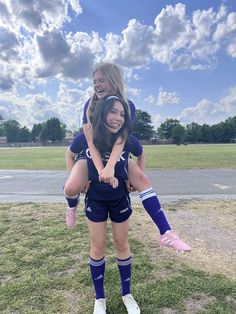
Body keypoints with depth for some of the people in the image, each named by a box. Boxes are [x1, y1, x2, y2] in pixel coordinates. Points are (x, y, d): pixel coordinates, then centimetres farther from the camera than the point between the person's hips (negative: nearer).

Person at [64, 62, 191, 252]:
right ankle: (72, 205, 10)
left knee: (142, 179, -23)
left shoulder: (128, 106, -13)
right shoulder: (90, 105, -13)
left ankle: (166, 234, -20)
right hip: (90, 155, -1)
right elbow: (90, 138, -25)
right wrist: (101, 169, -38)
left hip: (116, 156, 1)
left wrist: (111, 166, -44)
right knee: (71, 188, -29)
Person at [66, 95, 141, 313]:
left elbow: (141, 156, 4)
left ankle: (127, 294, 36)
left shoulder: (129, 140, -20)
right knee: (98, 247, 10)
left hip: (120, 198, 0)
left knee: (122, 245, 13)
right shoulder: (85, 138, -20)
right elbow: (70, 155, 3)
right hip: (95, 198, 0)